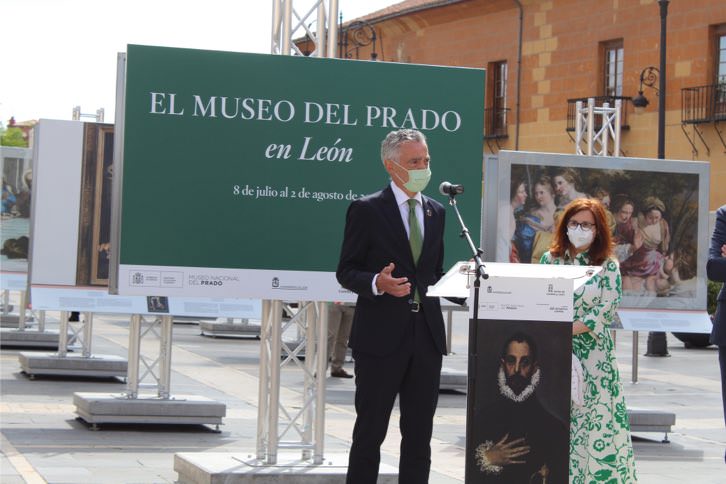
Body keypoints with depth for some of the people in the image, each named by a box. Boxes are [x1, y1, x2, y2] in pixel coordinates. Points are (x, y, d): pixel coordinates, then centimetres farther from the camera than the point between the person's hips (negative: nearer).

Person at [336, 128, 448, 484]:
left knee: (419, 433, 7)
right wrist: (377, 283, -23)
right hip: (381, 335, -5)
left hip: (426, 334, 5)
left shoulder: (436, 211, 13)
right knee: (370, 430, 2)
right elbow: (346, 272, -4)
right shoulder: (366, 210, -4)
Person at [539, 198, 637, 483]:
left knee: (597, 419, -6)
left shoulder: (608, 265, 2)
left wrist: (571, 329, -15)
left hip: (593, 355, -2)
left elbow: (608, 308, -7)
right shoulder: (550, 259, 9)